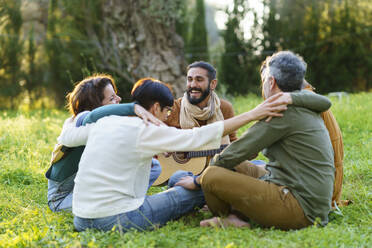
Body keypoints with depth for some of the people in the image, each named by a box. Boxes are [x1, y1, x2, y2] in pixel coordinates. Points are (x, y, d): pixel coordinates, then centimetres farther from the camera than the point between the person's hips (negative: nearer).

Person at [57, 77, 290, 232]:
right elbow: (200, 136, -14)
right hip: (115, 220, -7)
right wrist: (252, 114, -12)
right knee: (204, 185, 6)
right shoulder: (146, 131, -10)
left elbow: (66, 136, 23)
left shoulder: (103, 122, 9)